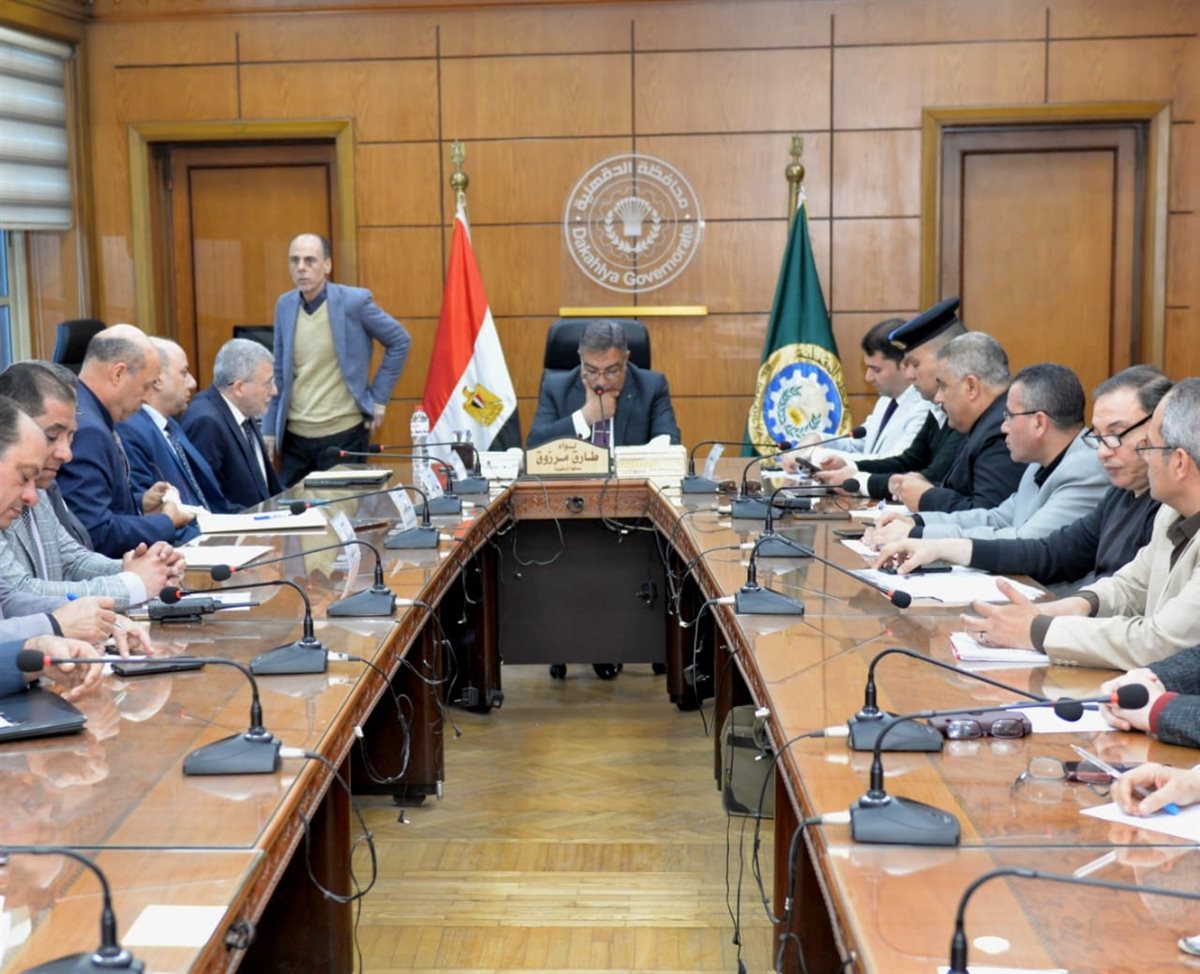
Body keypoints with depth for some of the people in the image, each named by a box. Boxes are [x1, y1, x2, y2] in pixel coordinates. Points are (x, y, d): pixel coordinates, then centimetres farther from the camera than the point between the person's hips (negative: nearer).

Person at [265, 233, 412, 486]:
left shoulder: (354, 301, -8)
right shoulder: (285, 305, 5)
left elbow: (399, 341, 2)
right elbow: (279, 374, 11)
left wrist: (379, 398, 0)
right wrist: (269, 429, 9)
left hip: (343, 435, -4)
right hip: (294, 437, 4)